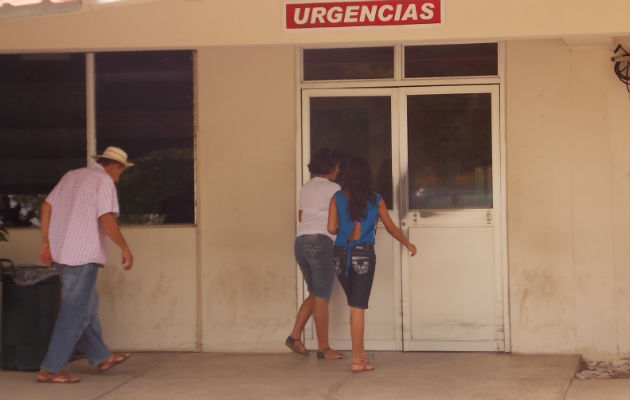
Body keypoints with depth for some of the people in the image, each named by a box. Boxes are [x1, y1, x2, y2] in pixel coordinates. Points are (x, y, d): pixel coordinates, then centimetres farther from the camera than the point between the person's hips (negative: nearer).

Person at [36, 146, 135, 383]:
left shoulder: (71, 176, 17)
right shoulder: (104, 181, -7)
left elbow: (47, 206, 13)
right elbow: (106, 218, -17)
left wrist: (46, 242, 13)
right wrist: (125, 248, -10)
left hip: (61, 254, 9)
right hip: (83, 256, -9)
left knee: (87, 306, 20)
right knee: (74, 314, -4)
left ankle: (101, 357, 29)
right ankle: (49, 370, -5)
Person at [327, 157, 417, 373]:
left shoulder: (337, 199, 1)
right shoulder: (375, 201, 1)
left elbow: (331, 228, -4)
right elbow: (391, 227, 10)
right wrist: (408, 244, 26)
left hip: (341, 255, 2)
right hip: (363, 254, -2)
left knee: (355, 305, 16)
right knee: (358, 307, -2)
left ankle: (361, 354, 22)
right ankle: (357, 360, -3)